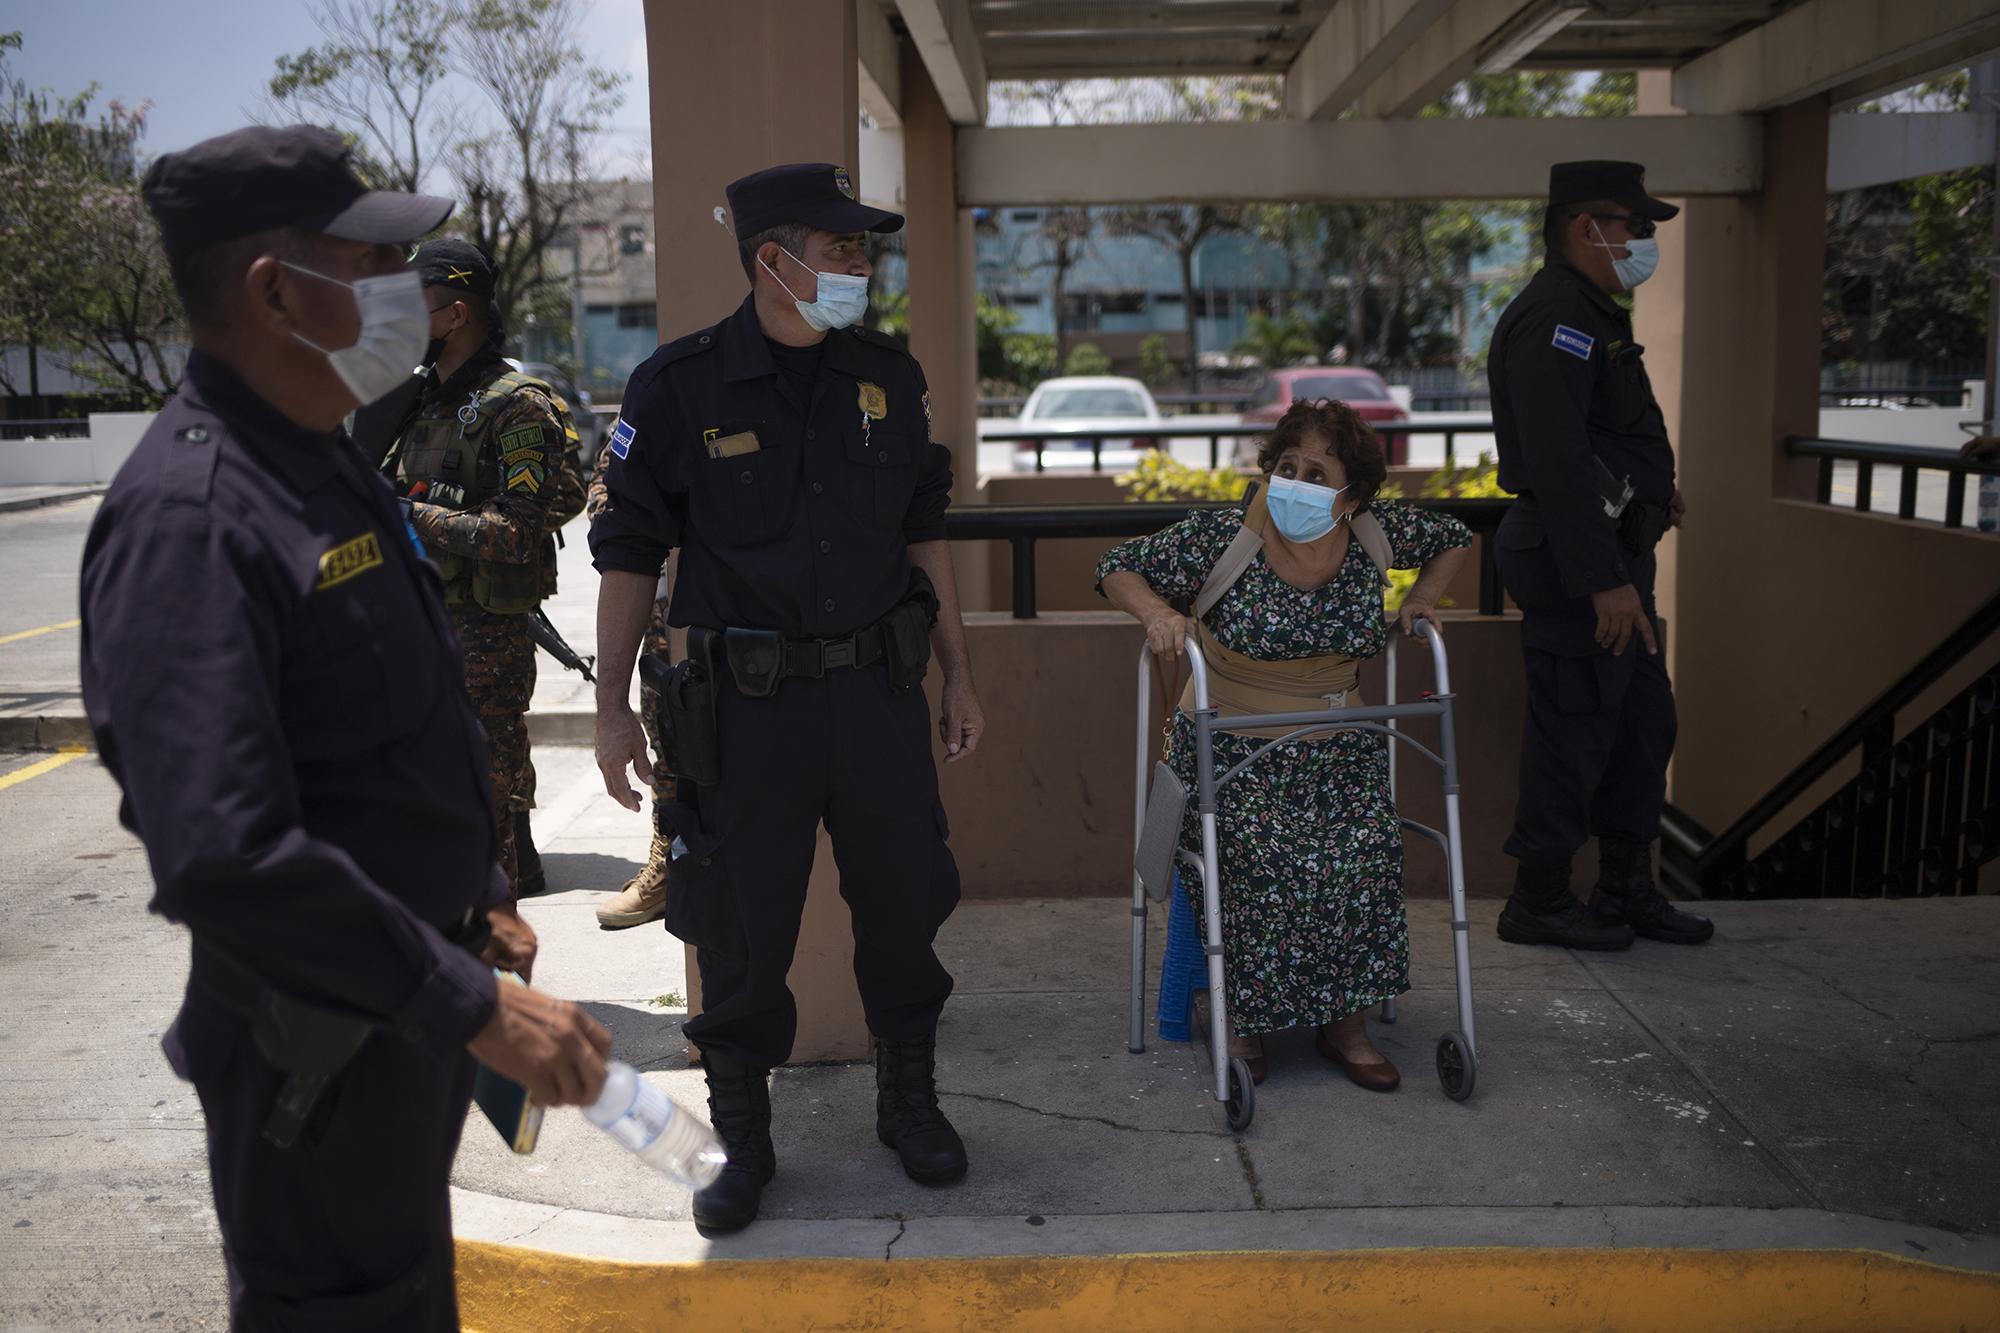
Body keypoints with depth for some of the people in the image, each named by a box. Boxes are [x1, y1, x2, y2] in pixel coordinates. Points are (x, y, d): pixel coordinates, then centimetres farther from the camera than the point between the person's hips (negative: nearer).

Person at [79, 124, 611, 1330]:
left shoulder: (325, 467, 7)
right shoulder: (190, 516, -25)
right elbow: (221, 855, -33)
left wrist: (478, 904, 16)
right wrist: (473, 1006, -29)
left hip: (414, 1004, 9)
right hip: (323, 1042, -9)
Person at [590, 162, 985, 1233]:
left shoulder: (888, 378, 6)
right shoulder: (680, 386, -5)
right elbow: (629, 552, -1)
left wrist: (958, 674, 12)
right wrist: (612, 704, -3)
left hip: (877, 689, 3)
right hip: (748, 702, -3)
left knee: (902, 906, 11)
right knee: (741, 930, 5)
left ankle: (910, 1105, 32)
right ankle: (743, 1143, 24)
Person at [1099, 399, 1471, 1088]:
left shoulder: (1377, 531, -1)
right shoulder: (1221, 536, -11)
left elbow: (1453, 538, 21)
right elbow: (1118, 568, -2)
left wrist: (1422, 598, 5)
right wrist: (1158, 613, -20)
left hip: (1338, 746, 3)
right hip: (1234, 746, -3)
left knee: (1365, 850, -22)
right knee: (1262, 853, -28)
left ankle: (1344, 1021, -7)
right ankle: (1242, 1019, -9)